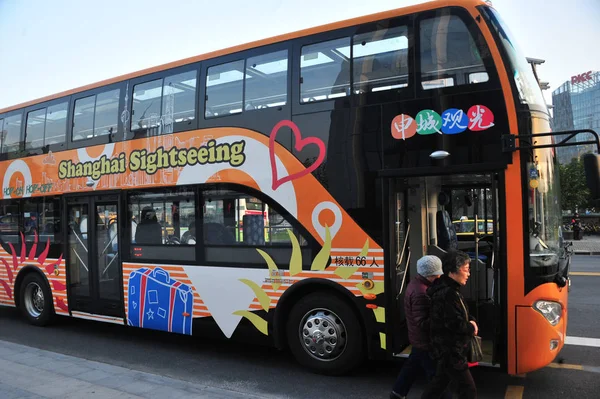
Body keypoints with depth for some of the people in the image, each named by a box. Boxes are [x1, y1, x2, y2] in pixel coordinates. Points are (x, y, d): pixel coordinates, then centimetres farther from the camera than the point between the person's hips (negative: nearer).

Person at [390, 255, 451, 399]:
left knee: (413, 366, 23)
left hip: (419, 339, 11)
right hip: (425, 341, -11)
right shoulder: (420, 293, -29)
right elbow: (422, 322, -29)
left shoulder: (416, 284, 5)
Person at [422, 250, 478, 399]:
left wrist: (471, 321, -2)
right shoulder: (447, 294, -25)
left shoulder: (449, 289, 10)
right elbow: (455, 324, -27)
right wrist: (472, 328, -9)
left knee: (439, 382, 22)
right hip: (451, 351, -11)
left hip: (447, 349, 11)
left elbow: (460, 314, 18)